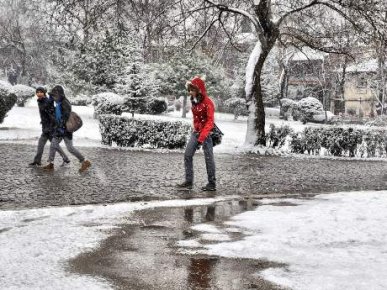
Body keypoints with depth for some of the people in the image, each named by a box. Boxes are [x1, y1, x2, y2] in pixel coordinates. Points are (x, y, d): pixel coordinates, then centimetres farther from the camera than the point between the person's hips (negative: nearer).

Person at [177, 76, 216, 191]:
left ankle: (212, 184, 9)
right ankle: (188, 181, 7)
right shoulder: (194, 101, 7)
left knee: (208, 158, 0)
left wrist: (201, 138, -26)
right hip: (196, 132, 8)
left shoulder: (207, 102, -16)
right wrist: (195, 130, 9)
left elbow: (210, 122, -20)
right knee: (187, 155, 1)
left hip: (206, 133, -7)